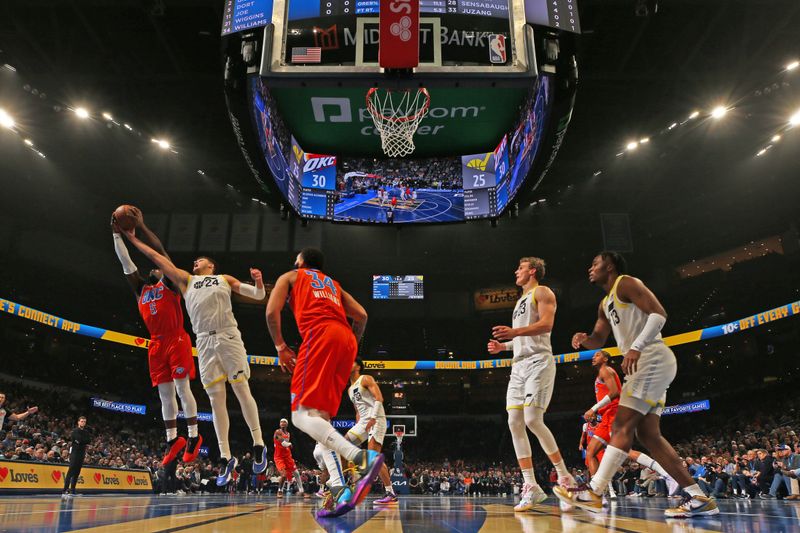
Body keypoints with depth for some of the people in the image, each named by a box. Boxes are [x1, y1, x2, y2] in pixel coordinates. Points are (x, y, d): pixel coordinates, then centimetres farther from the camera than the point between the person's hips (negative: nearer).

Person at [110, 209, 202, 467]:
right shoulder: (141, 288, 20)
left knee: (182, 388, -6)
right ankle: (172, 439, 11)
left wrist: (142, 226, -5)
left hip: (176, 339, -6)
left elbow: (160, 251, -5)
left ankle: (194, 436, 0)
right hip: (156, 344, 6)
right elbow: (126, 263, 15)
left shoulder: (169, 283, 5)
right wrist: (117, 234, 9)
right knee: (164, 394, 5)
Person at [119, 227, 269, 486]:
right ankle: (226, 457, 3)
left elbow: (258, 295, 13)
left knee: (242, 391, -5)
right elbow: (157, 257, 22)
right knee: (216, 399, -1)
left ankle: (259, 445, 3)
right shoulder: (186, 280, 23)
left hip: (229, 337, -2)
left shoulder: (225, 279, 17)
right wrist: (133, 238, 22)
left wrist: (258, 281, -7)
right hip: (205, 342, 2)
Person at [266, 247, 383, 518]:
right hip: (346, 340, 6)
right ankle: (339, 491, -11)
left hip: (320, 336, -6)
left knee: (302, 415, -12)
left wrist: (281, 346, 13)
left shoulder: (290, 276, 23)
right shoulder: (334, 284, 36)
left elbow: (272, 311, 6)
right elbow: (361, 315, 22)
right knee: (320, 418, 7)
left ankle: (362, 457, -34)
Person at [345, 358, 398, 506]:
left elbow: (379, 398, -15)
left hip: (376, 420, -9)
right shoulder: (350, 390, 23)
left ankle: (391, 494, -16)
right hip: (363, 422, 9)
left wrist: (373, 418, -26)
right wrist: (358, 428, 19)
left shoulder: (366, 379, -2)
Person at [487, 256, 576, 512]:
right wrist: (503, 346, 16)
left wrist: (514, 331, -27)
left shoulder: (542, 292, 1)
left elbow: (546, 324, -16)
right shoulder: (520, 301, 27)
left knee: (533, 420, -17)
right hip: (518, 366, 9)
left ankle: (565, 477, -1)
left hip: (538, 362, -9)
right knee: (514, 423, -2)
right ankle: (530, 486, 0)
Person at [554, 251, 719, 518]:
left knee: (622, 425, -14)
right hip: (644, 363, 10)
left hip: (653, 358, -10)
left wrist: (636, 347, -26)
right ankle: (698, 498, 6)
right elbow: (599, 340, 28)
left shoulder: (627, 283, -5)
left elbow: (659, 313, -16)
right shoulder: (605, 304, 23)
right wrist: (585, 339, 3)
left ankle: (593, 492, -16)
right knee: (648, 433, 5)